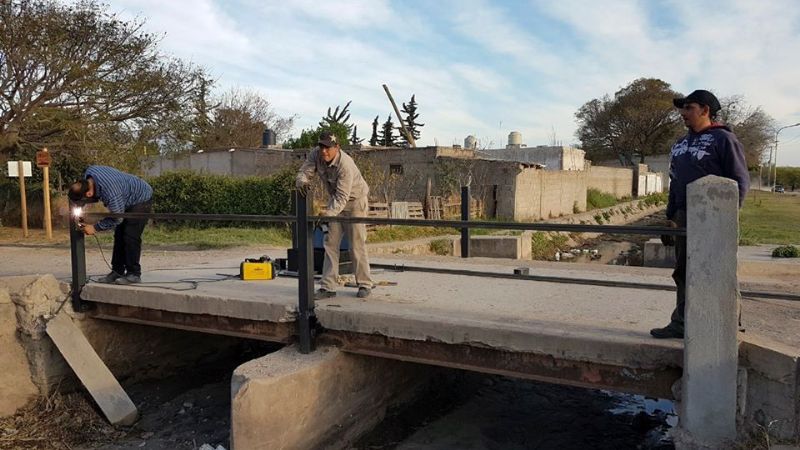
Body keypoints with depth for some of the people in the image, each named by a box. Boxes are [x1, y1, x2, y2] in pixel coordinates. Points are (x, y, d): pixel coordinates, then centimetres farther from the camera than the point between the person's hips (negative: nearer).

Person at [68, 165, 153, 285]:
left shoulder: (110, 193, -39)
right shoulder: (88, 173, -15)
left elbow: (117, 219, -25)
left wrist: (95, 228, -18)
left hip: (141, 199, -9)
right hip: (127, 200, 10)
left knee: (131, 237, -14)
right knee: (119, 236, 7)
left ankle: (134, 274, -7)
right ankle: (117, 271, 12)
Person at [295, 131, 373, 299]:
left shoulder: (345, 165, -34)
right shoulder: (316, 154, -13)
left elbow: (342, 197, -36)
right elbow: (304, 170, -11)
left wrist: (328, 213, -51)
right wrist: (302, 181, -36)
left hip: (355, 201, -7)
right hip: (336, 200, 7)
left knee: (357, 244, -7)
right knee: (330, 243, 1)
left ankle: (364, 285, 7)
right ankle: (328, 287, 3)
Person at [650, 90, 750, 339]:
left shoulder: (723, 139, -5)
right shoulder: (680, 144, 17)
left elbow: (740, 181, -9)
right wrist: (670, 218, 16)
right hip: (684, 218, 7)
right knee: (683, 273, 10)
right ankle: (681, 323, 18)